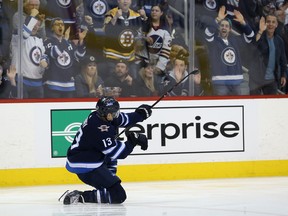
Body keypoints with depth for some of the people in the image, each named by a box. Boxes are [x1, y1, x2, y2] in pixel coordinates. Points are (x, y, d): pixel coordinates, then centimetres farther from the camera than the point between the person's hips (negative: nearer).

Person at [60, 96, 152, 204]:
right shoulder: (98, 128, -26)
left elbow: (124, 119, 20)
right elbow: (117, 153, -20)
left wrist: (140, 113, 11)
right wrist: (132, 141, -14)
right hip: (84, 166, -11)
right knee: (119, 195, -14)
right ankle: (80, 196, -19)